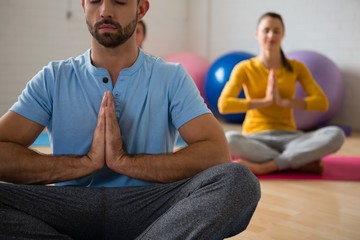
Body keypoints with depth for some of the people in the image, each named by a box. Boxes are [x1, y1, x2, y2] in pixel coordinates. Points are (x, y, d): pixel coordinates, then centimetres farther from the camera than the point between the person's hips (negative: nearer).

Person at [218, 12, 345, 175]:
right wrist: (265, 101, -16)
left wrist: (283, 102, -14)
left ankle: (265, 166, -27)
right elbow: (224, 105, -13)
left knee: (336, 134, -25)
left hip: (288, 138, 2)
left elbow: (322, 103, -3)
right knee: (229, 139, -38)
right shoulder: (244, 68, 0)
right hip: (256, 138, -2)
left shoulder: (296, 67, 7)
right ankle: (302, 163, -24)